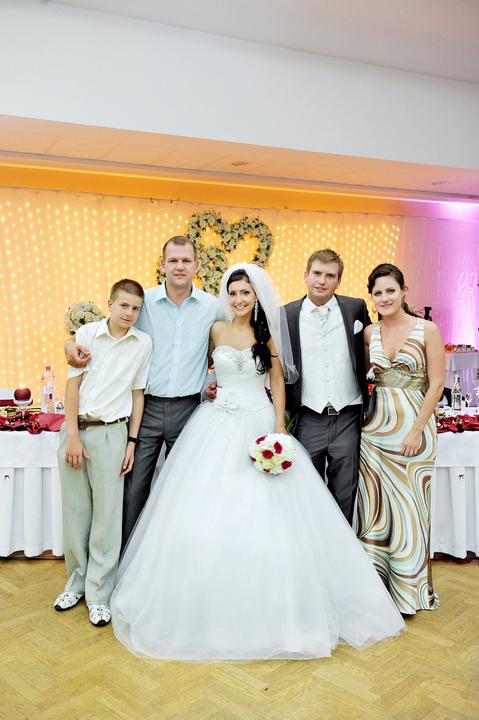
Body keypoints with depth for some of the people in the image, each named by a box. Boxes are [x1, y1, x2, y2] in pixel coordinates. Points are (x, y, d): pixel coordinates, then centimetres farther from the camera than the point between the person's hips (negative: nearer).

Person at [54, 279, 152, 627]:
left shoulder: (144, 343, 1)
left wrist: (132, 441, 2)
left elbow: (137, 393, 5)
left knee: (107, 514, 2)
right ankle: (76, 581, 29)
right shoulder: (87, 334, -1)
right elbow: (73, 384, -2)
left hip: (111, 432, 0)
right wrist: (73, 436, -7)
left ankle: (99, 595, 16)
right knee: (75, 510, 10)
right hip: (76, 428, 1)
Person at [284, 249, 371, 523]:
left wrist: (360, 378, 9)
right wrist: (286, 409, 2)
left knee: (344, 495, 10)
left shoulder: (356, 308, 0)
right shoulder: (287, 315, 0)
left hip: (348, 418, 0)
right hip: (308, 420, 0)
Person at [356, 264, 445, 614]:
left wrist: (416, 430, -11)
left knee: (409, 507, 6)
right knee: (374, 505, 6)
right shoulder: (369, 333, 6)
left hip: (414, 426, -3)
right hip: (375, 426, 3)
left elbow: (436, 384, -7)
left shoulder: (428, 330, -5)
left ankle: (409, 588, 24)